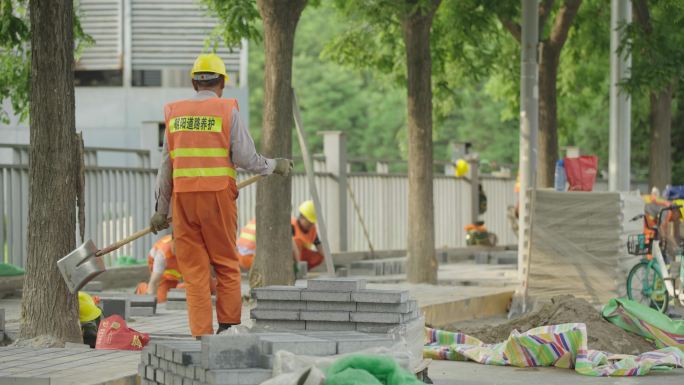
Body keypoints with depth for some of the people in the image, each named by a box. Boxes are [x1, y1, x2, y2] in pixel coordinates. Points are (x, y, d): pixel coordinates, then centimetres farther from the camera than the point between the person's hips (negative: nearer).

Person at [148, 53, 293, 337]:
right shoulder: (227, 111, -1)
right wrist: (275, 166, 13)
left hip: (183, 196, 3)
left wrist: (161, 209, 15)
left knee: (194, 268, 5)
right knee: (226, 263, 9)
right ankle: (228, 326, 8)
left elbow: (166, 165, 11)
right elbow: (246, 158, -5)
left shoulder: (175, 113, 10)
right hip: (218, 196, -3)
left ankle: (201, 333, 2)